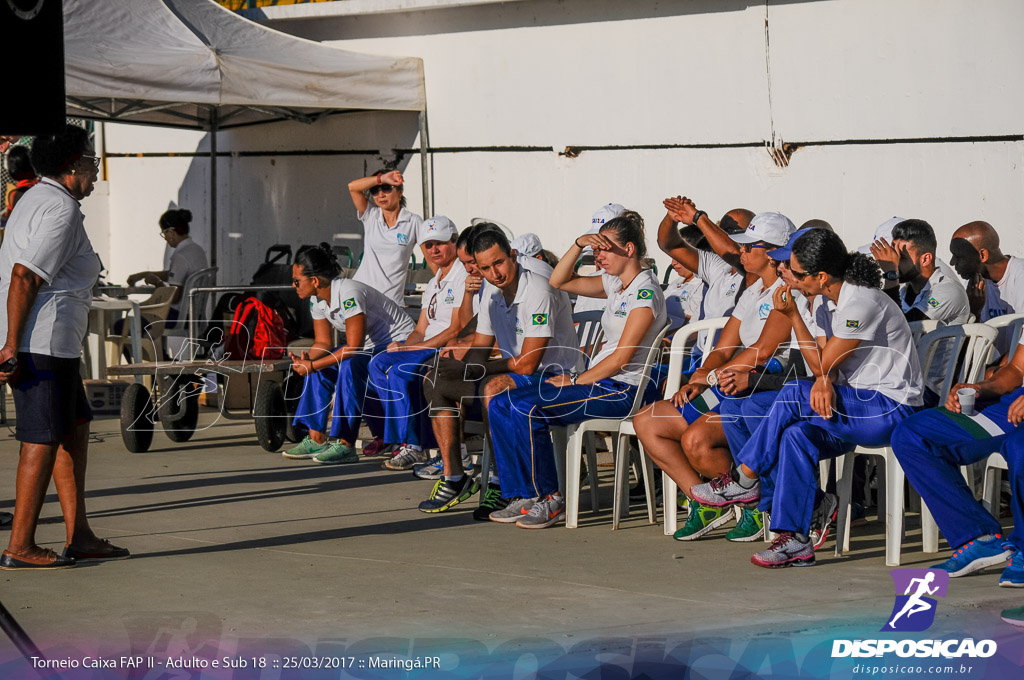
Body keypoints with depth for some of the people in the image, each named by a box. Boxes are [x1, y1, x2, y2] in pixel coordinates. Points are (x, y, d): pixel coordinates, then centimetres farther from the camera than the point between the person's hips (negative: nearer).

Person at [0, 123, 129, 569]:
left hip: (47, 343, 11)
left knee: (74, 429, 14)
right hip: (42, 341, -11)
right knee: (43, 440, -5)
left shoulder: (37, 199, 18)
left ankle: (79, 538, 14)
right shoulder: (62, 210, -13)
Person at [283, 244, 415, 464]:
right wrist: (307, 360, -20)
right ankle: (316, 440, -2)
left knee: (350, 366, -32)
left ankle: (346, 445, -30)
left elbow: (354, 347, -30)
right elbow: (323, 342, 3)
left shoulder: (348, 295, -29)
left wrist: (312, 366, -29)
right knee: (318, 366, -2)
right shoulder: (317, 300, -1)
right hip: (370, 346, 10)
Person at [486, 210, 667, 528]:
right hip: (599, 381, 9)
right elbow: (559, 281, 21)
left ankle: (550, 499, -14)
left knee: (528, 409, -26)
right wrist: (579, 244, 6)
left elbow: (621, 358, -17)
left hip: (623, 390, -9)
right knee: (501, 405, -3)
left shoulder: (645, 293, -12)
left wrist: (575, 381, -12)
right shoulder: (614, 284, 15)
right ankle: (522, 496, -4)